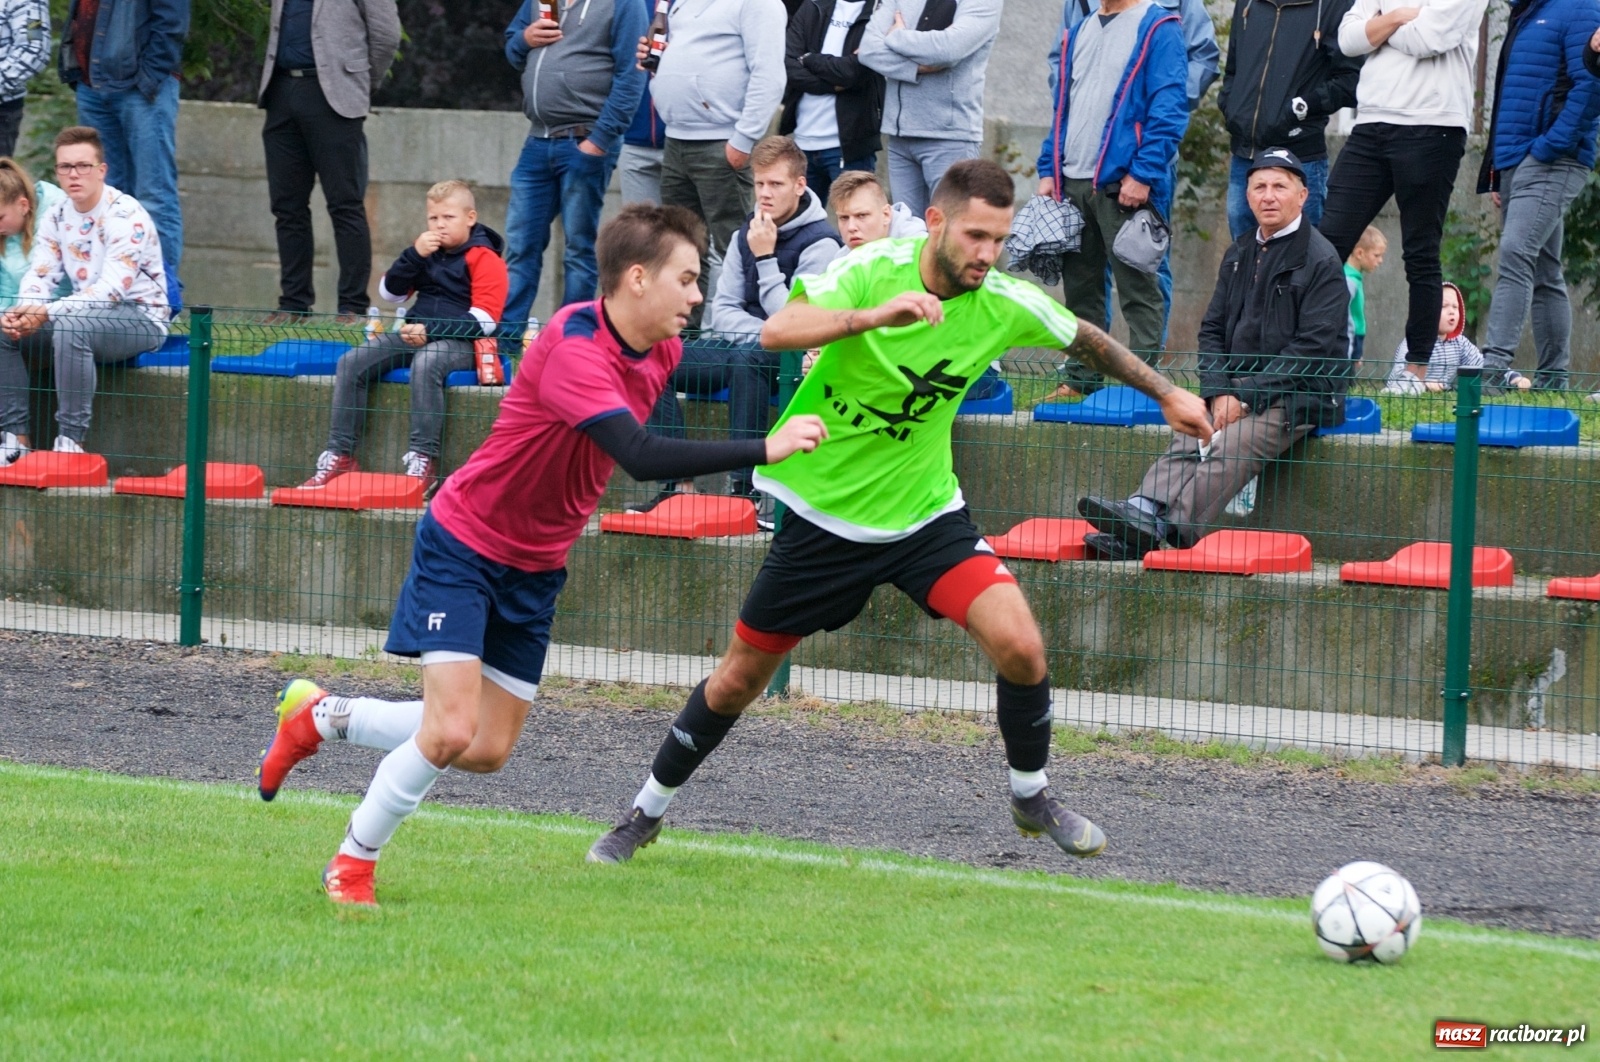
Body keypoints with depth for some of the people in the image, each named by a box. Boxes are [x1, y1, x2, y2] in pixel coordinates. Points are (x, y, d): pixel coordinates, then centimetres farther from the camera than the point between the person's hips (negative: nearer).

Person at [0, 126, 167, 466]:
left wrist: (46, 314, -38)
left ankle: (71, 442, -34)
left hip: (141, 319, -7)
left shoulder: (126, 216, -19)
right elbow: (39, 276, -1)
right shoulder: (56, 217, 4)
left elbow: (111, 289, -28)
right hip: (86, 315, 7)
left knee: (69, 327, -37)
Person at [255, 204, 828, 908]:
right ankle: (352, 863, 4)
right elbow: (641, 456, -42)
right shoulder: (573, 348, -30)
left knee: (488, 750, 7)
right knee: (451, 730, -18)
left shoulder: (662, 352, -3)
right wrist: (765, 449, -44)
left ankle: (322, 716, 28)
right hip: (464, 542, -8)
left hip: (536, 568, 8)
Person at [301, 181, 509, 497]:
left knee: (426, 362, -40)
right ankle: (340, 455, -12)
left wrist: (431, 331, -20)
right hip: (417, 334, 7)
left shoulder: (483, 258, -4)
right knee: (351, 362, -10)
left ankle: (424, 460, -40)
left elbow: (484, 320, -13)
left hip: (460, 342, -7)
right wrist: (414, 255, -1)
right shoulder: (429, 251, 17)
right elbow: (389, 293, 14)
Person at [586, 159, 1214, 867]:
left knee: (1020, 645, -18)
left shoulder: (1004, 304, -11)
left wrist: (1165, 393, 14)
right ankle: (647, 813, 28)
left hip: (924, 512, 2)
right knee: (739, 678, 7)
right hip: (823, 510, -2)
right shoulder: (871, 270, -21)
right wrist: (876, 315, -49)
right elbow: (777, 331, -36)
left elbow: (1086, 341, 10)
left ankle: (1031, 795, 7)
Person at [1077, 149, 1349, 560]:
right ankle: (1143, 512, -42)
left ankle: (1167, 531, -44)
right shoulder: (1239, 255, 17)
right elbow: (1212, 329, 15)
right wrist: (1218, 391, -5)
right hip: (1237, 389, 6)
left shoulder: (1320, 260, -5)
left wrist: (1247, 397, -16)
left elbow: (1313, 347, -12)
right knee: (1187, 439, -21)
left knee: (1232, 446, -30)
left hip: (1299, 396, -6)